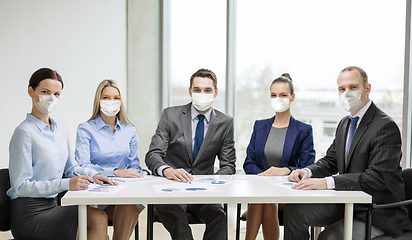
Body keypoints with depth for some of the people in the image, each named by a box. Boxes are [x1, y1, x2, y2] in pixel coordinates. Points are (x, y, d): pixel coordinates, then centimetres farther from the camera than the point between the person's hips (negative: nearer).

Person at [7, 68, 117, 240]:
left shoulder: (61, 128, 11)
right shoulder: (24, 132, -13)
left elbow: (71, 167, 23)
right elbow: (22, 186, -17)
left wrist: (92, 174, 2)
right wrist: (66, 184, -26)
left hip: (51, 206, 7)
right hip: (29, 214, -7)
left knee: (99, 217, -19)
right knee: (98, 218, -21)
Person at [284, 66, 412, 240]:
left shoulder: (386, 126, -18)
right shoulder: (345, 124, 11)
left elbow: (378, 177, -27)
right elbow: (330, 161, 15)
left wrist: (327, 182, -35)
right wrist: (308, 171, -9)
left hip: (378, 213, -7)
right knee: (294, 209, -7)